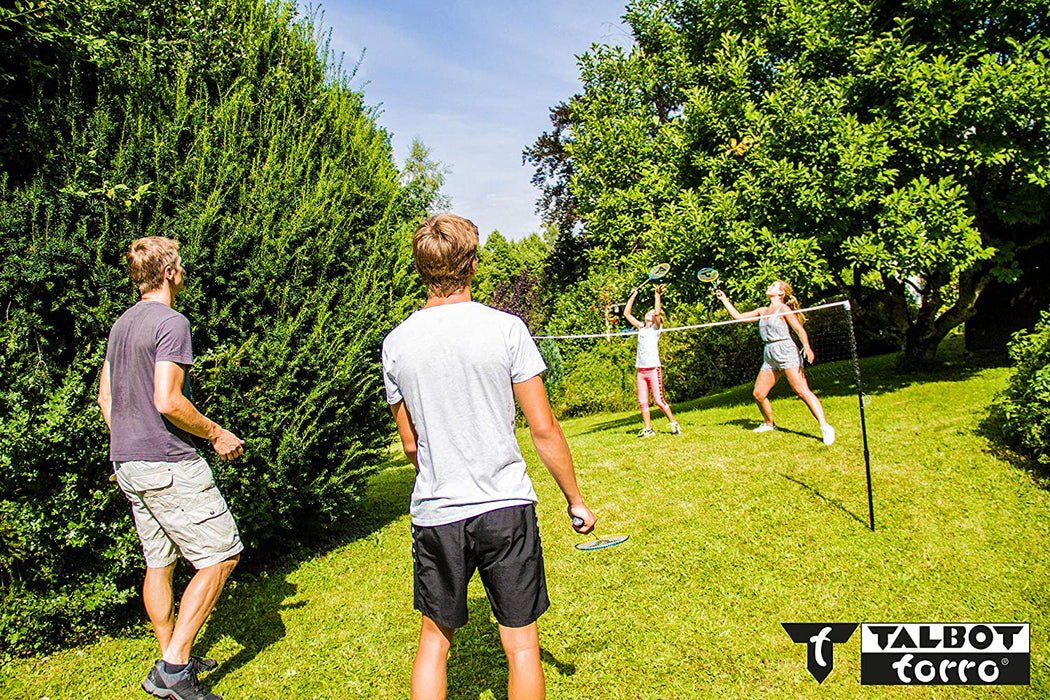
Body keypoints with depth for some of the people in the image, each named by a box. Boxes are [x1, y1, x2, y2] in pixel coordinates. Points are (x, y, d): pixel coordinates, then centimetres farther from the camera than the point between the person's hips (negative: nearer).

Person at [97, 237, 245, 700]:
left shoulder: (121, 324, 14)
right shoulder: (171, 323, -15)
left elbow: (105, 397, 19)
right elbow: (168, 401, -23)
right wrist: (216, 434, -10)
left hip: (128, 464, 10)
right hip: (168, 464, -10)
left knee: (158, 562, 17)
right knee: (220, 555, -2)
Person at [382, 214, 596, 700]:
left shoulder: (396, 343, -1)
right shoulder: (506, 328, -9)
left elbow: (410, 445, 7)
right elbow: (543, 429, -7)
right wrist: (576, 500, 5)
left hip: (435, 514, 3)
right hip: (507, 506, -2)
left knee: (434, 644, 18)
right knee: (522, 647, 12)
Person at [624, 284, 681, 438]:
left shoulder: (656, 327, 2)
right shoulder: (641, 327, 15)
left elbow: (657, 312, -16)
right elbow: (626, 313, 18)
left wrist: (657, 294, -18)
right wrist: (633, 296, 17)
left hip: (653, 369, -5)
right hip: (641, 370, 5)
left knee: (659, 400, -6)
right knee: (642, 402, 3)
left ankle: (674, 424, 7)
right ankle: (648, 429, 10)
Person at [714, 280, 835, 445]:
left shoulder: (783, 309, -3)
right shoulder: (762, 311, 18)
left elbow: (799, 329, -12)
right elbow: (738, 316, 24)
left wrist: (807, 347, -28)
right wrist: (724, 300, 23)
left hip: (786, 351, -7)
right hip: (769, 356, 8)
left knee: (802, 391, -17)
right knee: (758, 394, 6)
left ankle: (825, 427, -17)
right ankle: (769, 424, 27)